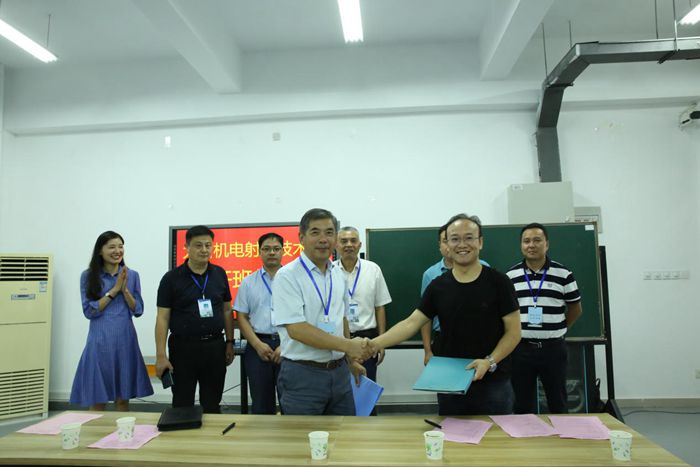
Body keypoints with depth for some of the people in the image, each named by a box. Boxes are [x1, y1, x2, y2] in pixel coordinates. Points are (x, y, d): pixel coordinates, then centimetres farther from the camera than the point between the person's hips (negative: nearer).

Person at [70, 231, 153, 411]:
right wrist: (114, 290, -12)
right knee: (97, 401, 4)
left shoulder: (132, 275, 5)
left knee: (122, 399, 9)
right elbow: (89, 311, -6)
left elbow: (138, 310, 3)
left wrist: (125, 289, -11)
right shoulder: (88, 276, 0)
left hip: (125, 340, 2)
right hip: (100, 341, -2)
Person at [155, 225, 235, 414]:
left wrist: (230, 342, 7)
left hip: (215, 346, 3)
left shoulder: (219, 274, 5)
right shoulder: (171, 278, -5)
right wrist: (161, 355, -10)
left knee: (212, 405, 13)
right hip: (183, 347, -2)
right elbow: (162, 318, -6)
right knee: (182, 405, 8)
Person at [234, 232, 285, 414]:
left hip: (288, 346, -1)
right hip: (258, 346, 2)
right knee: (261, 403, 10)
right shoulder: (248, 282, 8)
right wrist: (258, 345, -6)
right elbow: (242, 317, 6)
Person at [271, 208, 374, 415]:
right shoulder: (287, 276, -13)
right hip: (302, 375, -6)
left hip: (339, 372, 6)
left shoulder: (338, 275, 8)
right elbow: (296, 329, -22)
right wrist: (348, 345, -23)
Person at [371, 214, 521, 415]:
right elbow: (411, 323, -2)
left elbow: (513, 331, -5)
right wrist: (375, 343, -15)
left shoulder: (498, 282, -6)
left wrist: (490, 361, -19)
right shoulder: (438, 286, 2)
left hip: (493, 382, -2)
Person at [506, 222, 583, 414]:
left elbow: (575, 308, 9)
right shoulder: (510, 276, 3)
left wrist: (557, 330, 9)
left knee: (558, 404, 11)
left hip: (553, 348, -1)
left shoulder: (563, 274, 0)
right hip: (521, 348, 1)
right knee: (523, 405, 10)